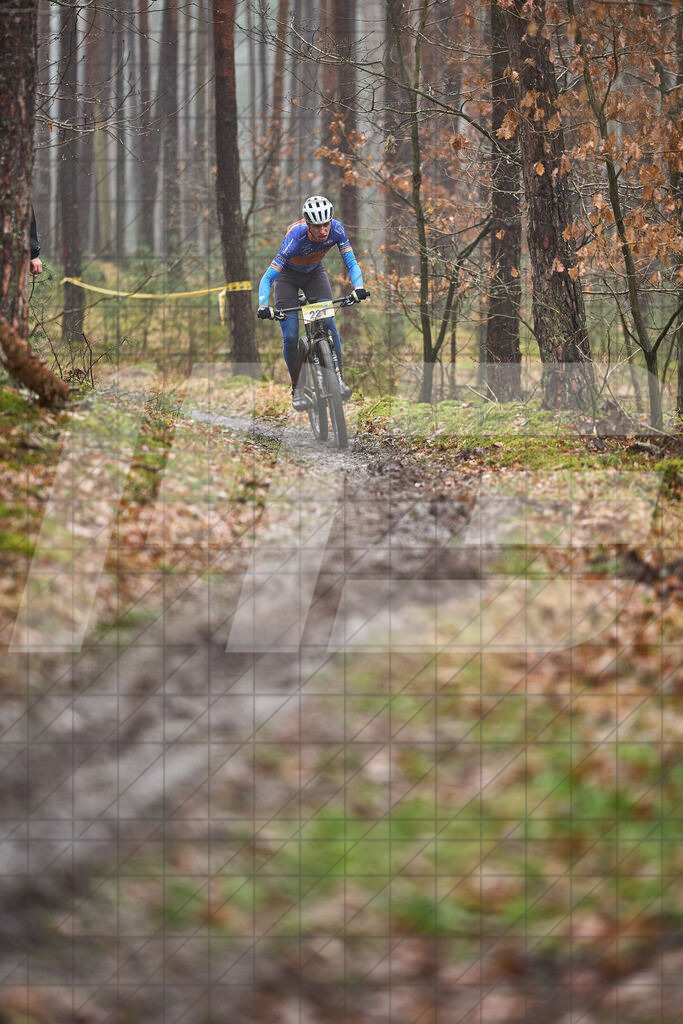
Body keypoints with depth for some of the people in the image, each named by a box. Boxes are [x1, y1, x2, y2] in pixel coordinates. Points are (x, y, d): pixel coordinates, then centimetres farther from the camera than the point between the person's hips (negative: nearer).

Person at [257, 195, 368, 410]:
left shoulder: (336, 230, -29)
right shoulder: (296, 238, -38)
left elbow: (351, 263, -25)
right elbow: (267, 277, -37)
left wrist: (358, 288, -44)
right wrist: (263, 307, -51)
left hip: (314, 273, 3)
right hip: (288, 276, -3)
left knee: (329, 324, -18)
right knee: (290, 337, -10)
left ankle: (338, 378, -6)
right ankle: (297, 388, 7)